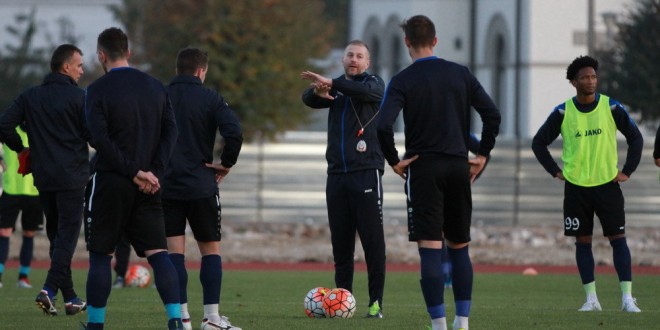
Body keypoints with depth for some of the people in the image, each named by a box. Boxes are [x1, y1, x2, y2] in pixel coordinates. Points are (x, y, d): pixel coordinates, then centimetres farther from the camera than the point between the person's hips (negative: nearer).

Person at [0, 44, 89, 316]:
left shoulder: (30, 97, 6)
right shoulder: (79, 97, -8)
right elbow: (93, 134, -12)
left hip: (43, 177, 5)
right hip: (71, 177, -5)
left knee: (56, 235, 13)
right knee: (67, 235, -3)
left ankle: (70, 298, 15)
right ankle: (50, 289, -20)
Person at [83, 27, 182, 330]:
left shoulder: (98, 90, -6)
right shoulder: (155, 87, 9)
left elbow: (100, 139, -16)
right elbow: (170, 131, 2)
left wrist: (134, 172, -14)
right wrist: (153, 171, -5)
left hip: (109, 183, -4)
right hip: (148, 188, 4)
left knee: (100, 255, 6)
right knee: (157, 253, 1)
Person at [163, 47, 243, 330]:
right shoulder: (210, 99, -4)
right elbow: (234, 133, -18)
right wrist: (227, 163, -3)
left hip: (165, 186, 2)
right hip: (201, 186, -2)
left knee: (174, 251, 3)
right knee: (210, 249, 9)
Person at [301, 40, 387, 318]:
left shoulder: (374, 83, 3)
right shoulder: (337, 89, 16)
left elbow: (368, 92, -21)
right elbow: (309, 100, -1)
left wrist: (331, 83, -29)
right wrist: (317, 91, -25)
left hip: (366, 172, -4)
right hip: (337, 174, 4)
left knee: (373, 240, -7)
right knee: (340, 242, 4)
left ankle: (376, 302, -6)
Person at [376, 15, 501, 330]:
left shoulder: (402, 81, -6)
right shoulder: (460, 74, 5)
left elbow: (384, 125, -19)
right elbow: (492, 114, 1)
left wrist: (394, 160, -6)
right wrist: (483, 154, 8)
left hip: (423, 167, -4)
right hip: (459, 167, 4)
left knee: (429, 249, -4)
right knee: (459, 247, 14)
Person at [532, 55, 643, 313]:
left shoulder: (611, 108, -3)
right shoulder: (562, 112, -3)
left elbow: (635, 138, 6)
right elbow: (539, 142, 6)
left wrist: (627, 171, -1)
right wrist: (556, 171, 0)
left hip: (607, 184, -1)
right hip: (576, 186, 1)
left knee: (618, 238, -6)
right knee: (583, 241, 3)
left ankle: (627, 298, -6)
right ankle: (591, 299, 9)